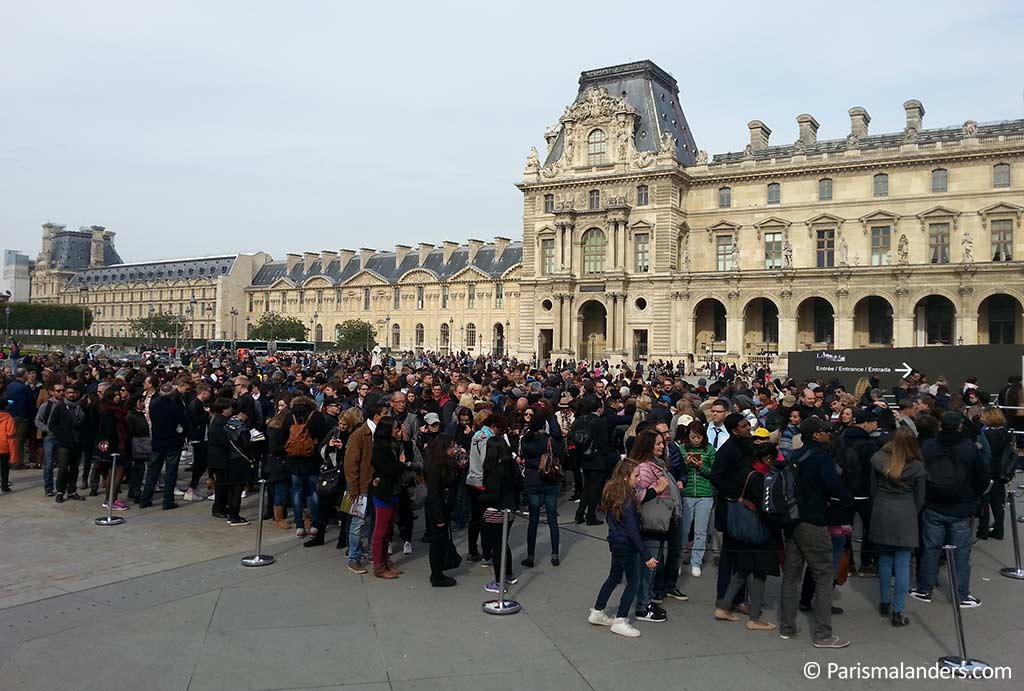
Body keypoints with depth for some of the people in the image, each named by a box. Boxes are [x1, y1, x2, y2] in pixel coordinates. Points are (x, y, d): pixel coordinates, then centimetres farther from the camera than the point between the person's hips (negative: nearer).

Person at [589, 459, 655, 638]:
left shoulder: (612, 493, 1)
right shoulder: (627, 501, -24)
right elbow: (633, 531, -23)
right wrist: (646, 556, -20)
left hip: (616, 543, 8)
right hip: (626, 546, -8)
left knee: (614, 577, 22)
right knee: (632, 582, 6)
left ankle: (597, 613, 31)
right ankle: (620, 621, 12)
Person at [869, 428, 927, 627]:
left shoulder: (878, 460, -4)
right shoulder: (917, 467, -8)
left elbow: (873, 489, 5)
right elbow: (920, 498, 2)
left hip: (882, 514, 3)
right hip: (905, 517, -2)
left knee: (885, 560, 16)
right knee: (902, 564, 2)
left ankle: (884, 603, 27)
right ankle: (897, 612, 3)